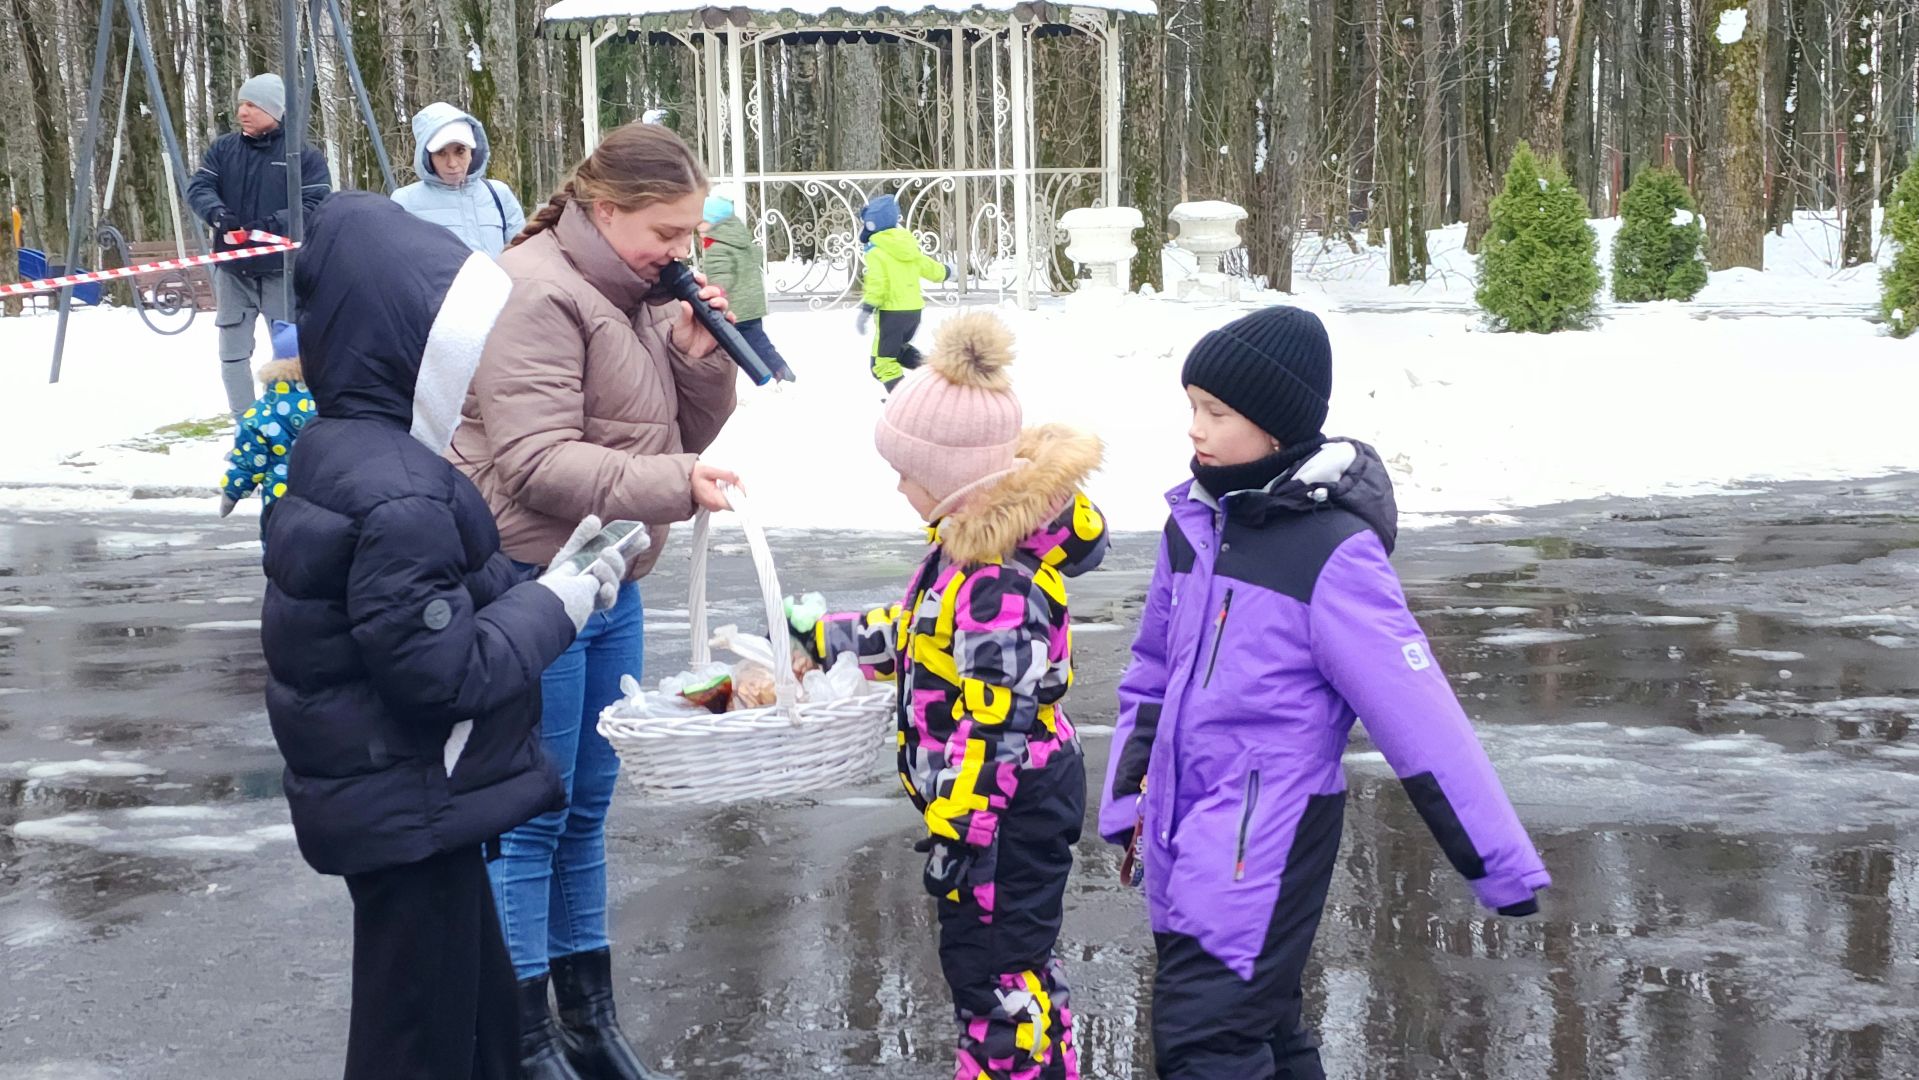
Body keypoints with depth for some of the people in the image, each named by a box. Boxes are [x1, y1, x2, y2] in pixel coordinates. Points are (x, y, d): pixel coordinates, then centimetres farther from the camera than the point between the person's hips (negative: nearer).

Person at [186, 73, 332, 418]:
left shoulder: (304, 155, -6)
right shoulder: (223, 148, 6)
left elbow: (316, 205, -13)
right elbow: (198, 188, 0)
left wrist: (271, 225, -26)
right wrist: (218, 213, -23)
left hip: (283, 269, -4)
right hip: (233, 269, 4)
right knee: (233, 351, 8)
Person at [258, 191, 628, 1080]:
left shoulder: (345, 450, 6)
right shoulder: (397, 497, -26)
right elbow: (446, 670, -25)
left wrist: (547, 575, 3)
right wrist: (559, 602, -15)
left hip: (393, 798, 10)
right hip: (409, 815, -10)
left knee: (479, 999, 23)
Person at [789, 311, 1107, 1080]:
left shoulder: (1003, 584, -28)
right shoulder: (972, 542, 4)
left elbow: (993, 724, -27)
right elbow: (926, 633, 20)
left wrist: (957, 833, -23)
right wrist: (829, 638, 23)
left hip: (1009, 809, -10)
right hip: (1003, 798, 10)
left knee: (991, 965, 0)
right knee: (1006, 957, 20)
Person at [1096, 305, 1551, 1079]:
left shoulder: (1331, 555, -18)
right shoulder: (1196, 522, 4)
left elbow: (1417, 713, -18)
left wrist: (1501, 865, -16)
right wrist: (1126, 799, 15)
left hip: (1265, 844, -7)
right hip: (1184, 834, 7)